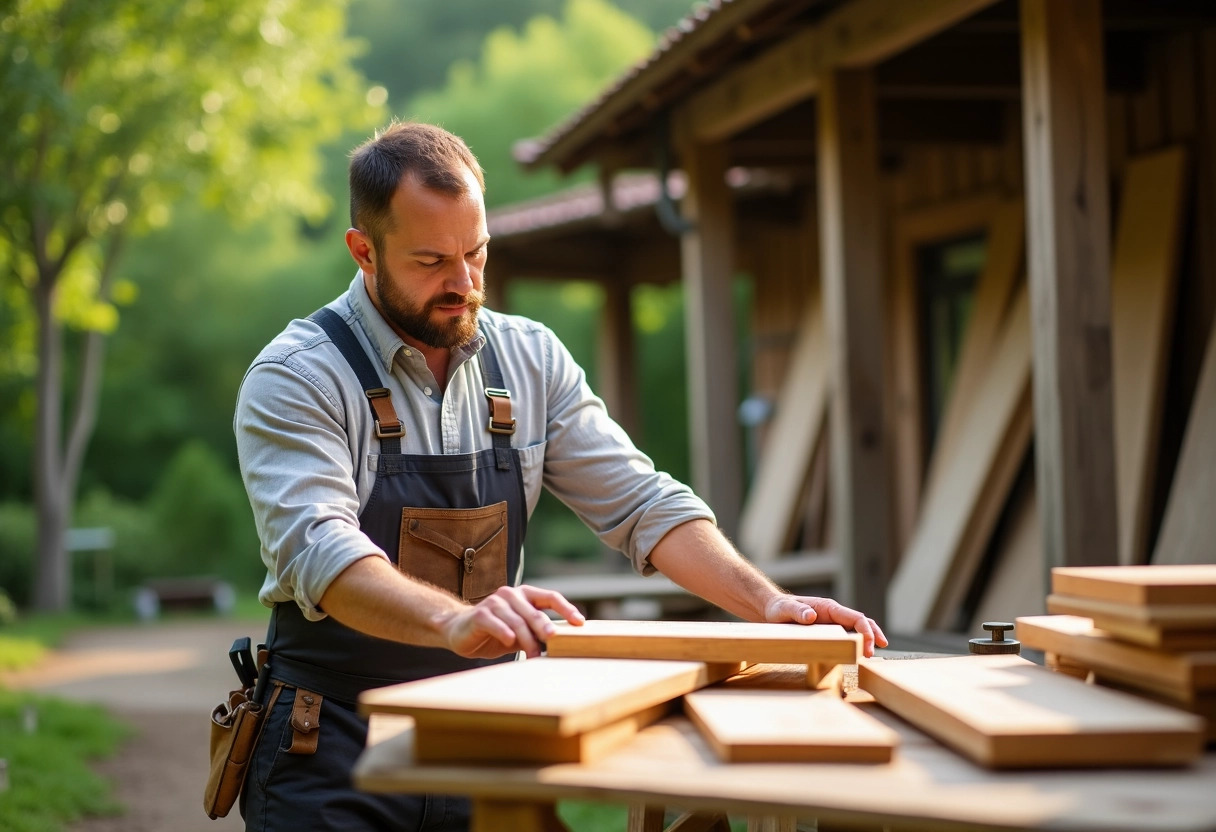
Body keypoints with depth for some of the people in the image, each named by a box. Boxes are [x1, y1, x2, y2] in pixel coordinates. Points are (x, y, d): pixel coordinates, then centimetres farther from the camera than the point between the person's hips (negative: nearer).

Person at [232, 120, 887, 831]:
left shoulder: (531, 359, 5)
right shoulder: (295, 378, -11)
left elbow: (641, 504, 4)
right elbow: (319, 550, -26)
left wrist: (768, 603, -11)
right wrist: (454, 622, -44)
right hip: (331, 759, -4)